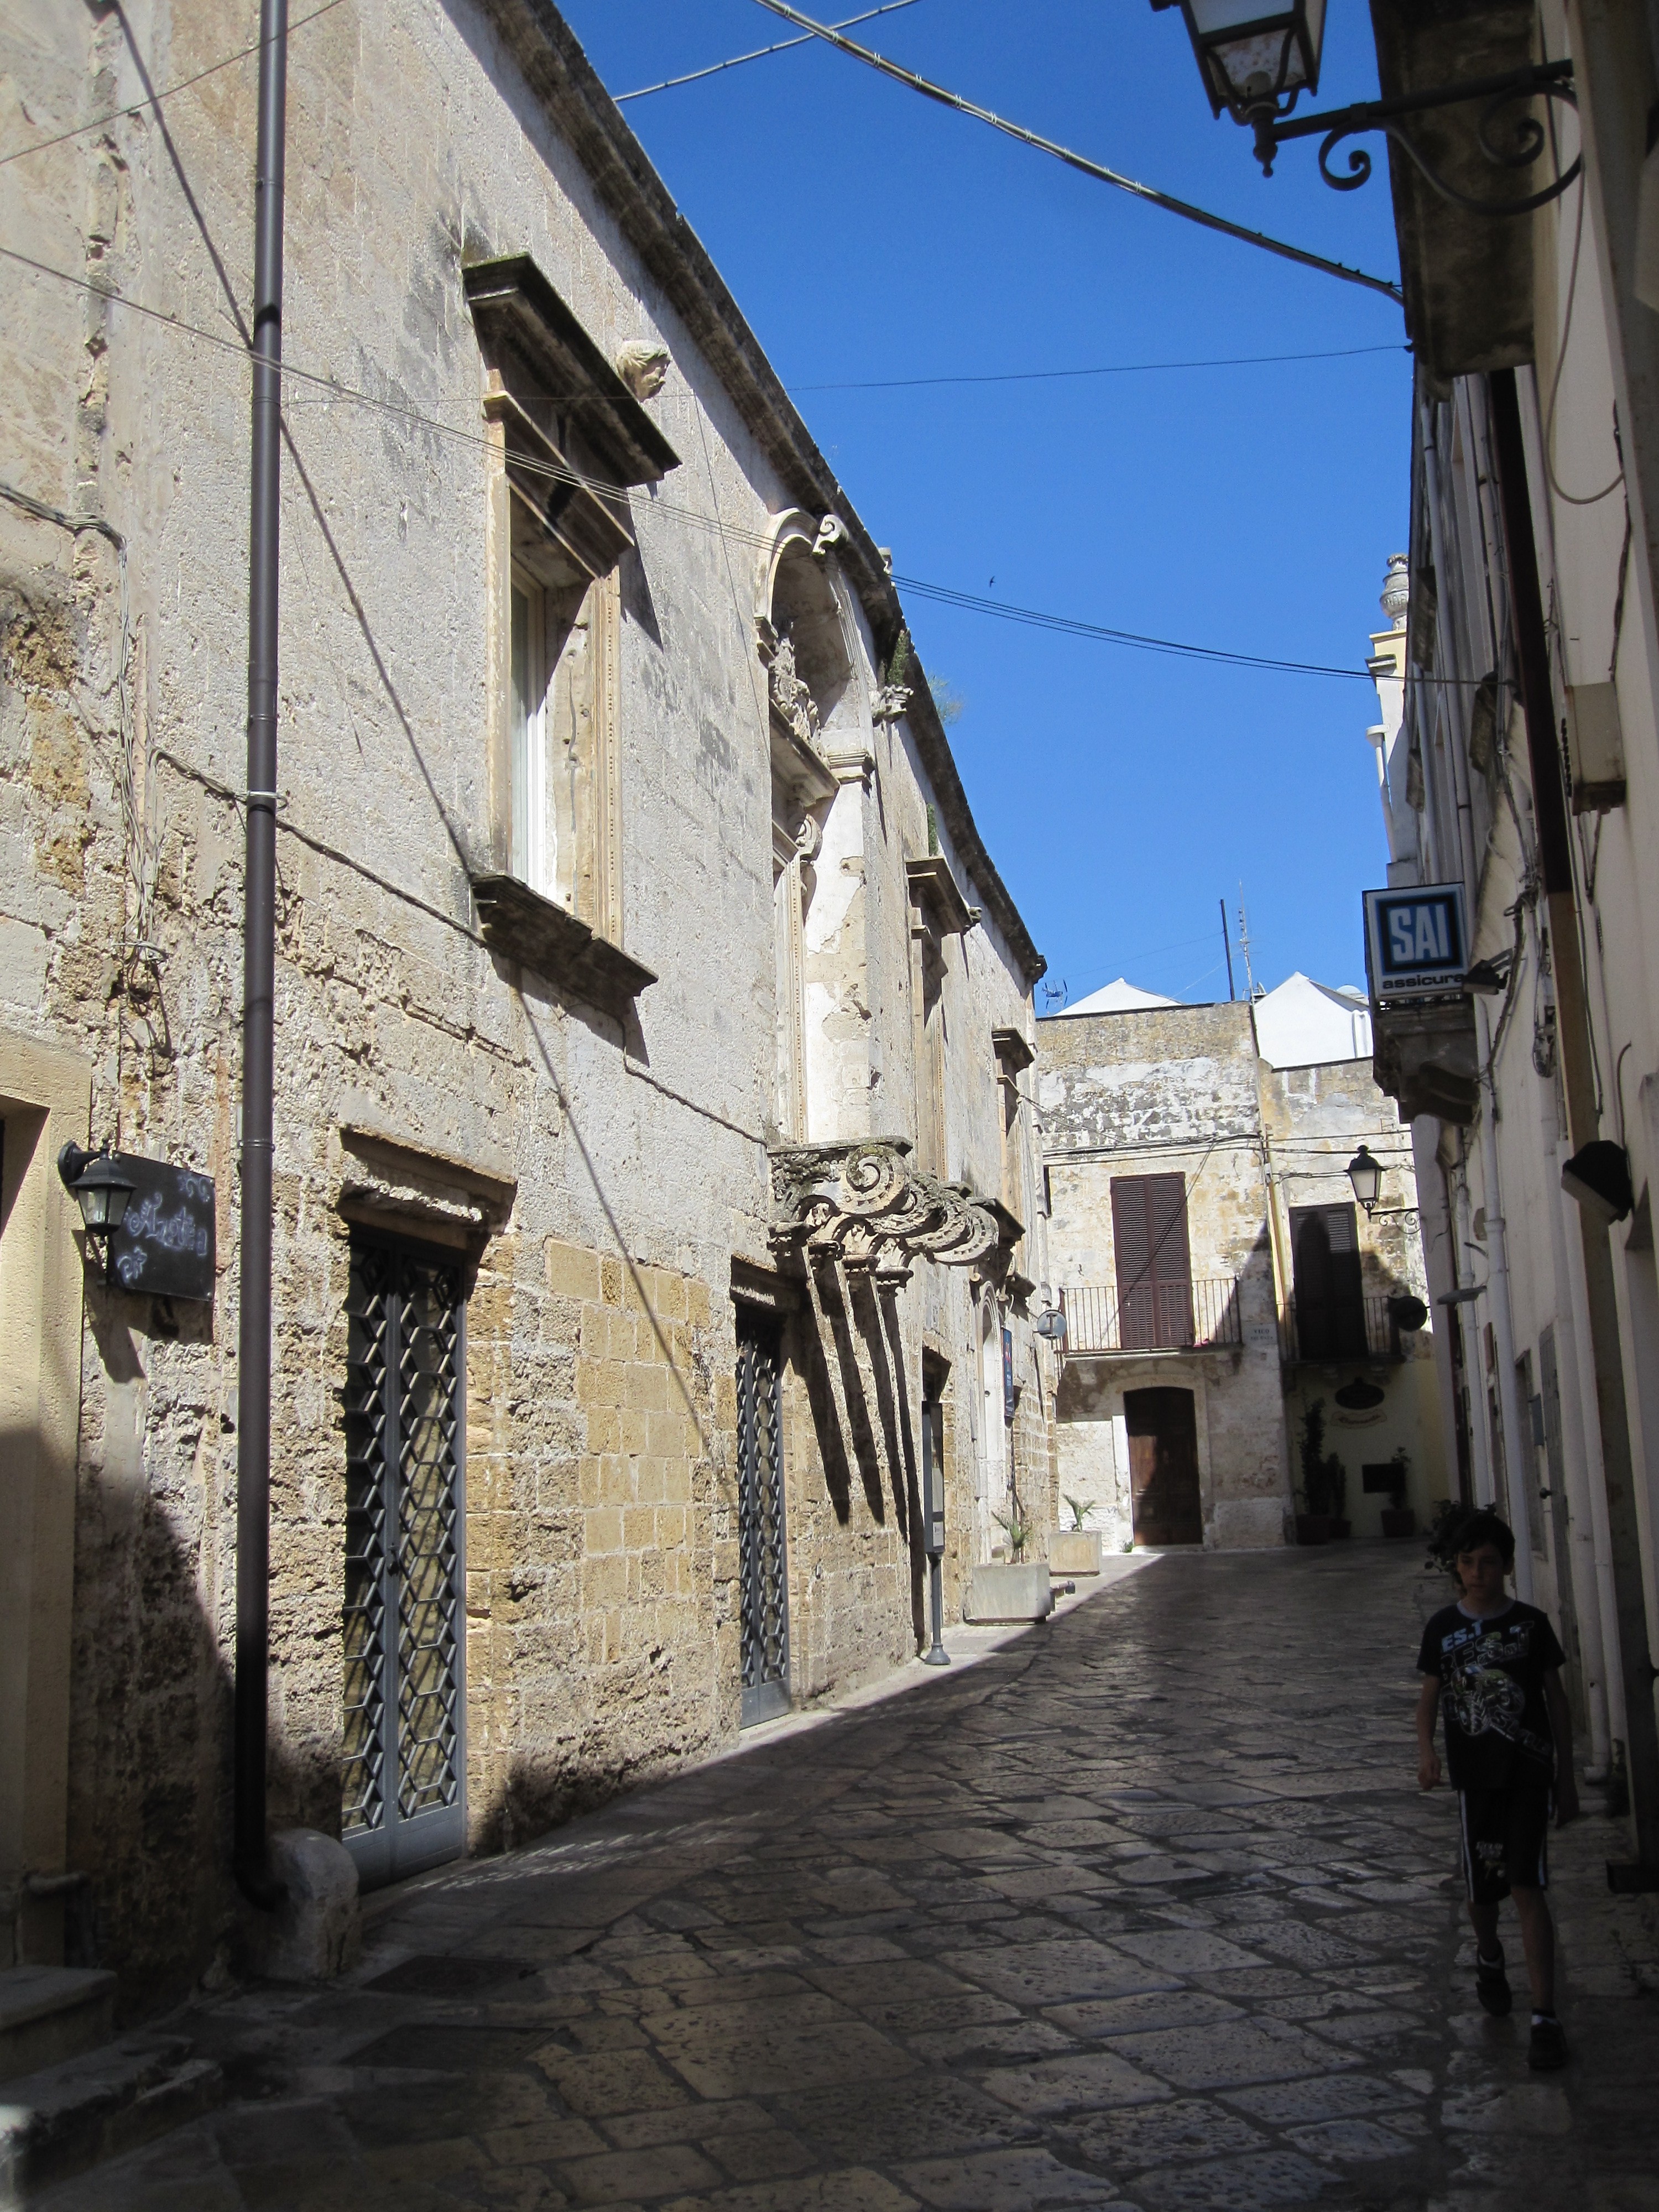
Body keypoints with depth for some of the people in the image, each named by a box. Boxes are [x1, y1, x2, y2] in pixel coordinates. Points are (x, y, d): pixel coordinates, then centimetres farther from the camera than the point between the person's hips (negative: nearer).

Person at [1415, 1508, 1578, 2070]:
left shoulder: (1531, 1624, -2)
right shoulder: (1443, 1628, 1)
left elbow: (1556, 1702, 5)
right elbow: (1429, 1697, 6)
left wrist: (1566, 1777, 5)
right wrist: (1426, 1750, -12)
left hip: (1529, 1771, -2)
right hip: (1474, 1775, 2)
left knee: (1527, 1887, -12)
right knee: (1482, 1889, 13)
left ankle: (1545, 2017, -7)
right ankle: (1489, 1959, 45)